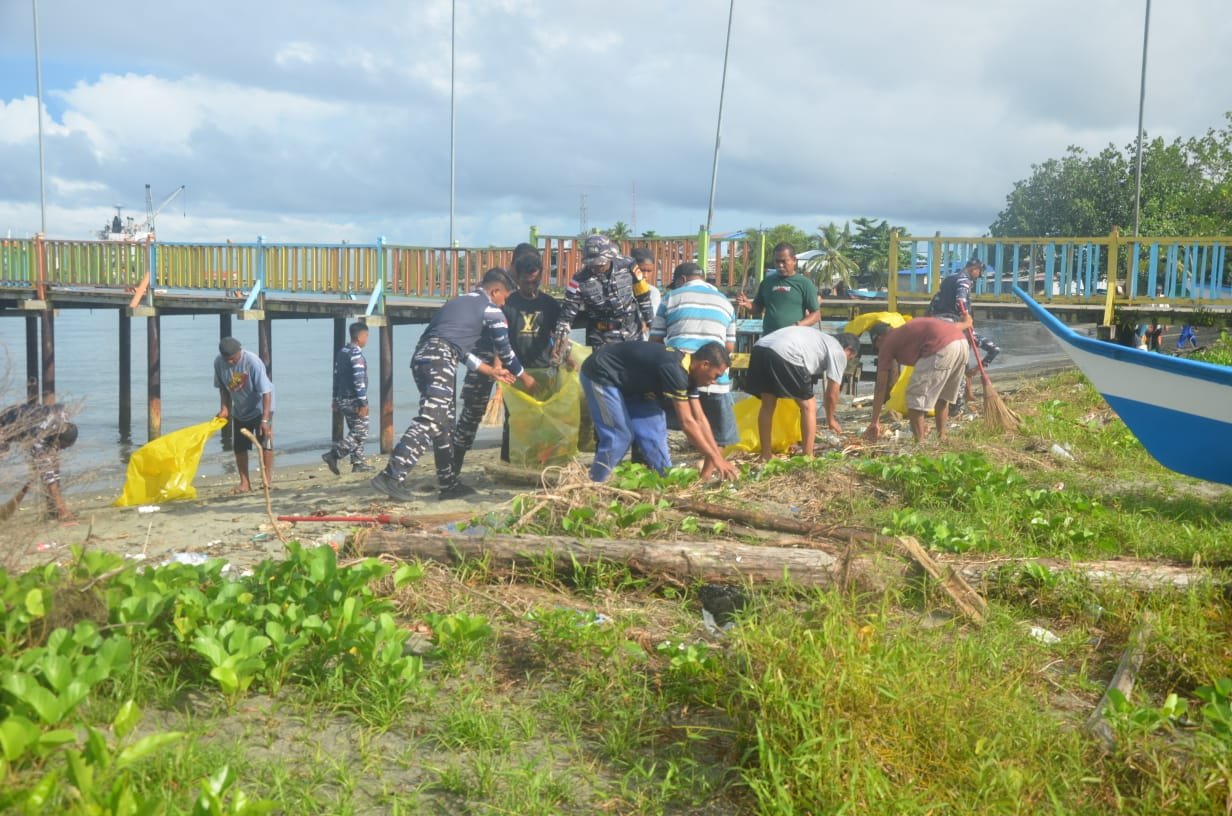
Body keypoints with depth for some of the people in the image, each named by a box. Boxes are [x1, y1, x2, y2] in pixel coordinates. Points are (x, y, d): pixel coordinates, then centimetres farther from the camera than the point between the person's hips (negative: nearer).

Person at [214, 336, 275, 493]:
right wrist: (224, 408, -10)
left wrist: (265, 419, -32)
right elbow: (223, 387, 2)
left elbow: (266, 391, -29)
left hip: (260, 408, -5)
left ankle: (267, 480, 0)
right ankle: (245, 483, 14)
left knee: (265, 443, -9)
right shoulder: (219, 362, -15)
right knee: (239, 447, 6)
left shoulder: (253, 362, -30)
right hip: (239, 410, 5)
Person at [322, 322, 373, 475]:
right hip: (354, 400, -9)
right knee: (360, 434, -4)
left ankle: (358, 463, 17)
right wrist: (363, 403, -21)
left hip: (343, 399, 9)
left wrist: (336, 399, 20)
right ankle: (333, 455, -13)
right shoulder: (356, 354, -16)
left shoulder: (341, 352, 11)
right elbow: (359, 380, -21)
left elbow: (336, 376, 15)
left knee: (355, 432, 16)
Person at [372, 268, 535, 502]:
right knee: (429, 421, -16)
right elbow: (505, 350, 17)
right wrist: (525, 377, 33)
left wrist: (492, 372, 40)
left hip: (421, 357, 9)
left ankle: (449, 484, 19)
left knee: (444, 423, 15)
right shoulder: (491, 309, 9)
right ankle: (391, 476, -27)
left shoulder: (459, 302, 32)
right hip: (440, 362, -9)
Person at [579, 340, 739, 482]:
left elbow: (699, 419, 2)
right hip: (601, 375, -10)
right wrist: (714, 457, -23)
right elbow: (687, 423, -30)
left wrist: (718, 455, -2)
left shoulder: (687, 372, -2)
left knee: (653, 429, 3)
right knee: (619, 437, -14)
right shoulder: (675, 370, -31)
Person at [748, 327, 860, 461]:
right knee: (808, 405, 9)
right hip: (785, 354, -8)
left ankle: (766, 455, 27)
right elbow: (831, 394, 17)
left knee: (768, 404, 22)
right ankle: (808, 458, 11)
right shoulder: (838, 352, 16)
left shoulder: (820, 339, 38)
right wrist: (830, 420, 34)